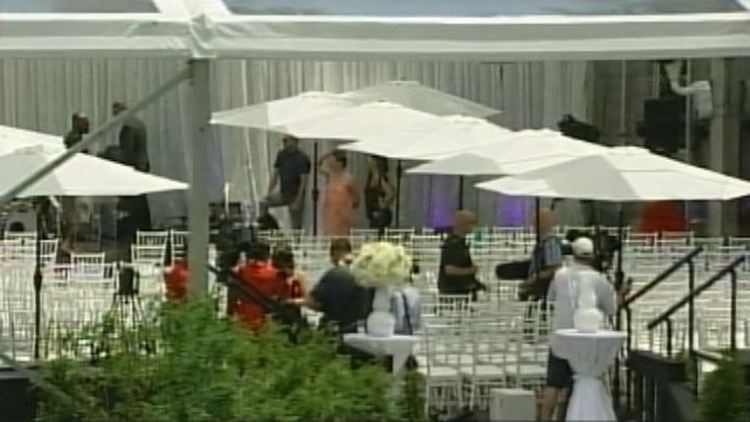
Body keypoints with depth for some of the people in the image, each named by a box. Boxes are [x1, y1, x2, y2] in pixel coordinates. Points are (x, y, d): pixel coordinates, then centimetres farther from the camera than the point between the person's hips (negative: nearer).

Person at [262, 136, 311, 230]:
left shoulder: (302, 158, -14)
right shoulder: (281, 155, 5)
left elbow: (303, 180, -17)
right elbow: (275, 174, 10)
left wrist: (298, 201, -21)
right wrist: (269, 193, 2)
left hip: (295, 195, -6)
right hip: (283, 193, 6)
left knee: (296, 226, -3)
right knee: (264, 203, -11)